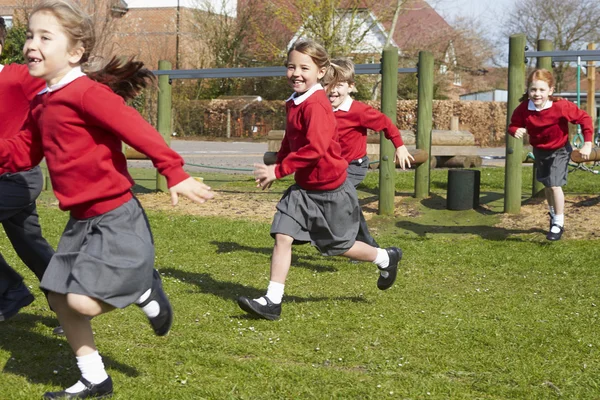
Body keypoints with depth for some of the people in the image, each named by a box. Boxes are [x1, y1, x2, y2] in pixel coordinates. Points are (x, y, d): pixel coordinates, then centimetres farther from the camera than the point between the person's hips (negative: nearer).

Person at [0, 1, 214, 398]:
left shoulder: (86, 92, -18)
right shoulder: (42, 104, 11)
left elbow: (137, 128, -25)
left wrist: (174, 173, -31)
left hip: (115, 218, -9)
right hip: (81, 220, 9)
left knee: (83, 302, -16)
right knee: (60, 298, 12)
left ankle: (146, 289, 13)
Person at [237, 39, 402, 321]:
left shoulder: (315, 105, -23)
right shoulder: (294, 103, 6)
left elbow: (316, 148, -33)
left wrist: (278, 170, -29)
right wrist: (275, 165, 2)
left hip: (330, 190, -8)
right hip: (304, 188, 8)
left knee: (339, 246, 10)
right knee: (282, 236, -4)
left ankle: (386, 258, 37)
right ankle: (272, 301, -1)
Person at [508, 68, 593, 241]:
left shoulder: (561, 106, -32)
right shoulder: (523, 108, -25)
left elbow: (584, 118, -21)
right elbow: (513, 125, -12)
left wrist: (587, 144, -23)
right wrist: (516, 131, -37)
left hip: (559, 150, -4)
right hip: (539, 151, 4)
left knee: (555, 184, -15)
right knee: (547, 185, 22)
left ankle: (559, 224, 1)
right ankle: (553, 212, 49)